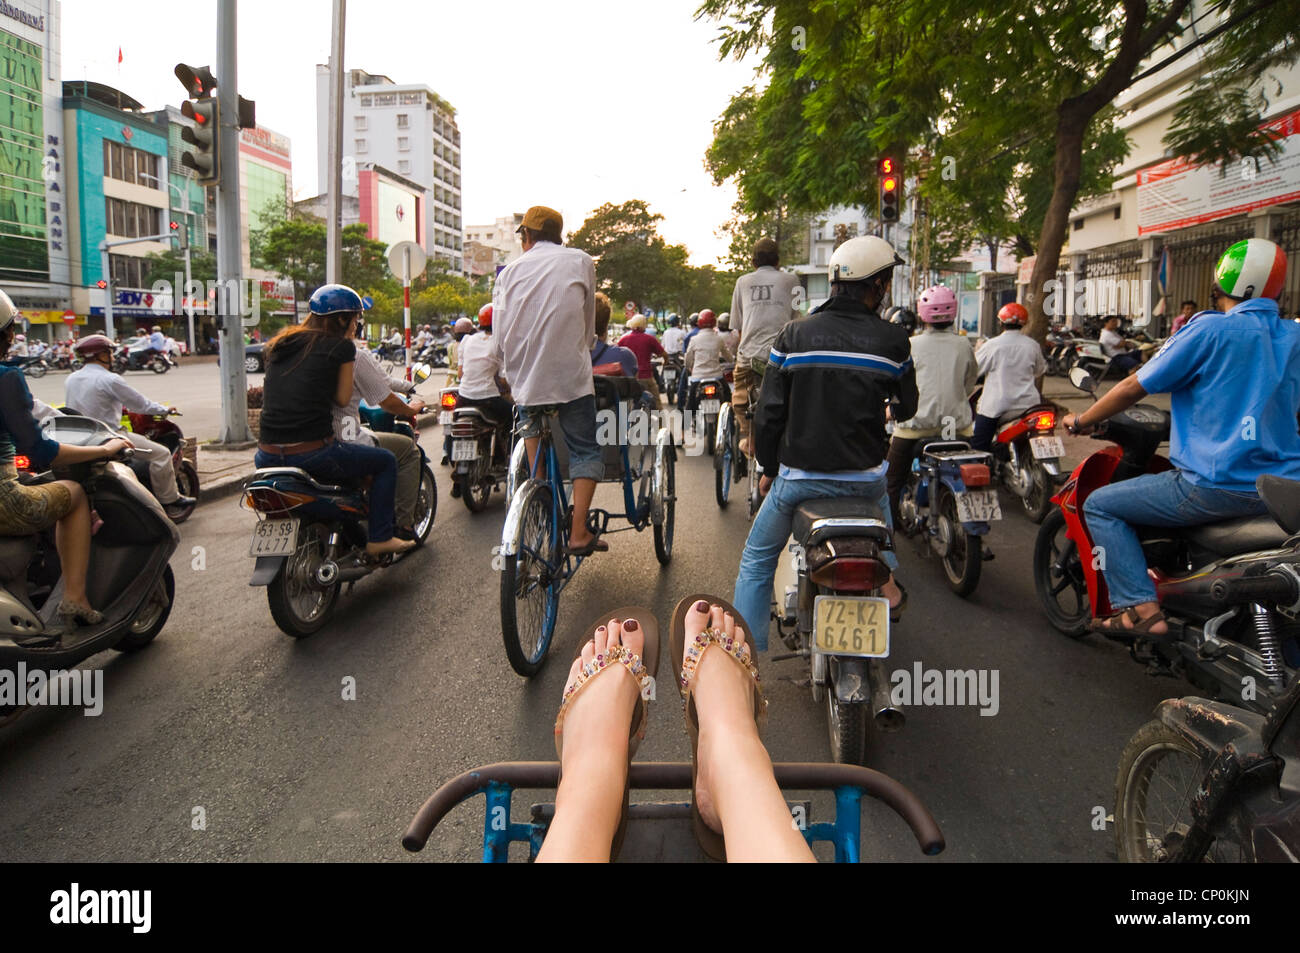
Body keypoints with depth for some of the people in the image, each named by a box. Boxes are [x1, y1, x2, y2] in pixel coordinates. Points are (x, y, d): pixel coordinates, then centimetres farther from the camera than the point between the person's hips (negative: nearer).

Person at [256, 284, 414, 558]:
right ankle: (379, 539, 12)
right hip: (312, 453, -6)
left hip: (268, 457, 6)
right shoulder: (341, 346, -2)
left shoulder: (279, 343, 16)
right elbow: (342, 398, 3)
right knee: (386, 462, 15)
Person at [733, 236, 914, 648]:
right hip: (864, 475, 2)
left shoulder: (793, 335, -6)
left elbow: (769, 412, -5)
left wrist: (768, 468, 9)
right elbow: (907, 409, 8)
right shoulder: (893, 340, -5)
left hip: (799, 476, -1)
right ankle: (886, 573, 29)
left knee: (757, 561, 16)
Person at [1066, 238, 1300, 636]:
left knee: (1100, 505, 2)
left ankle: (1140, 607, -10)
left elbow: (1135, 387, -7)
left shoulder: (1210, 330, -10)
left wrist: (1081, 421, 8)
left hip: (1215, 485, -8)